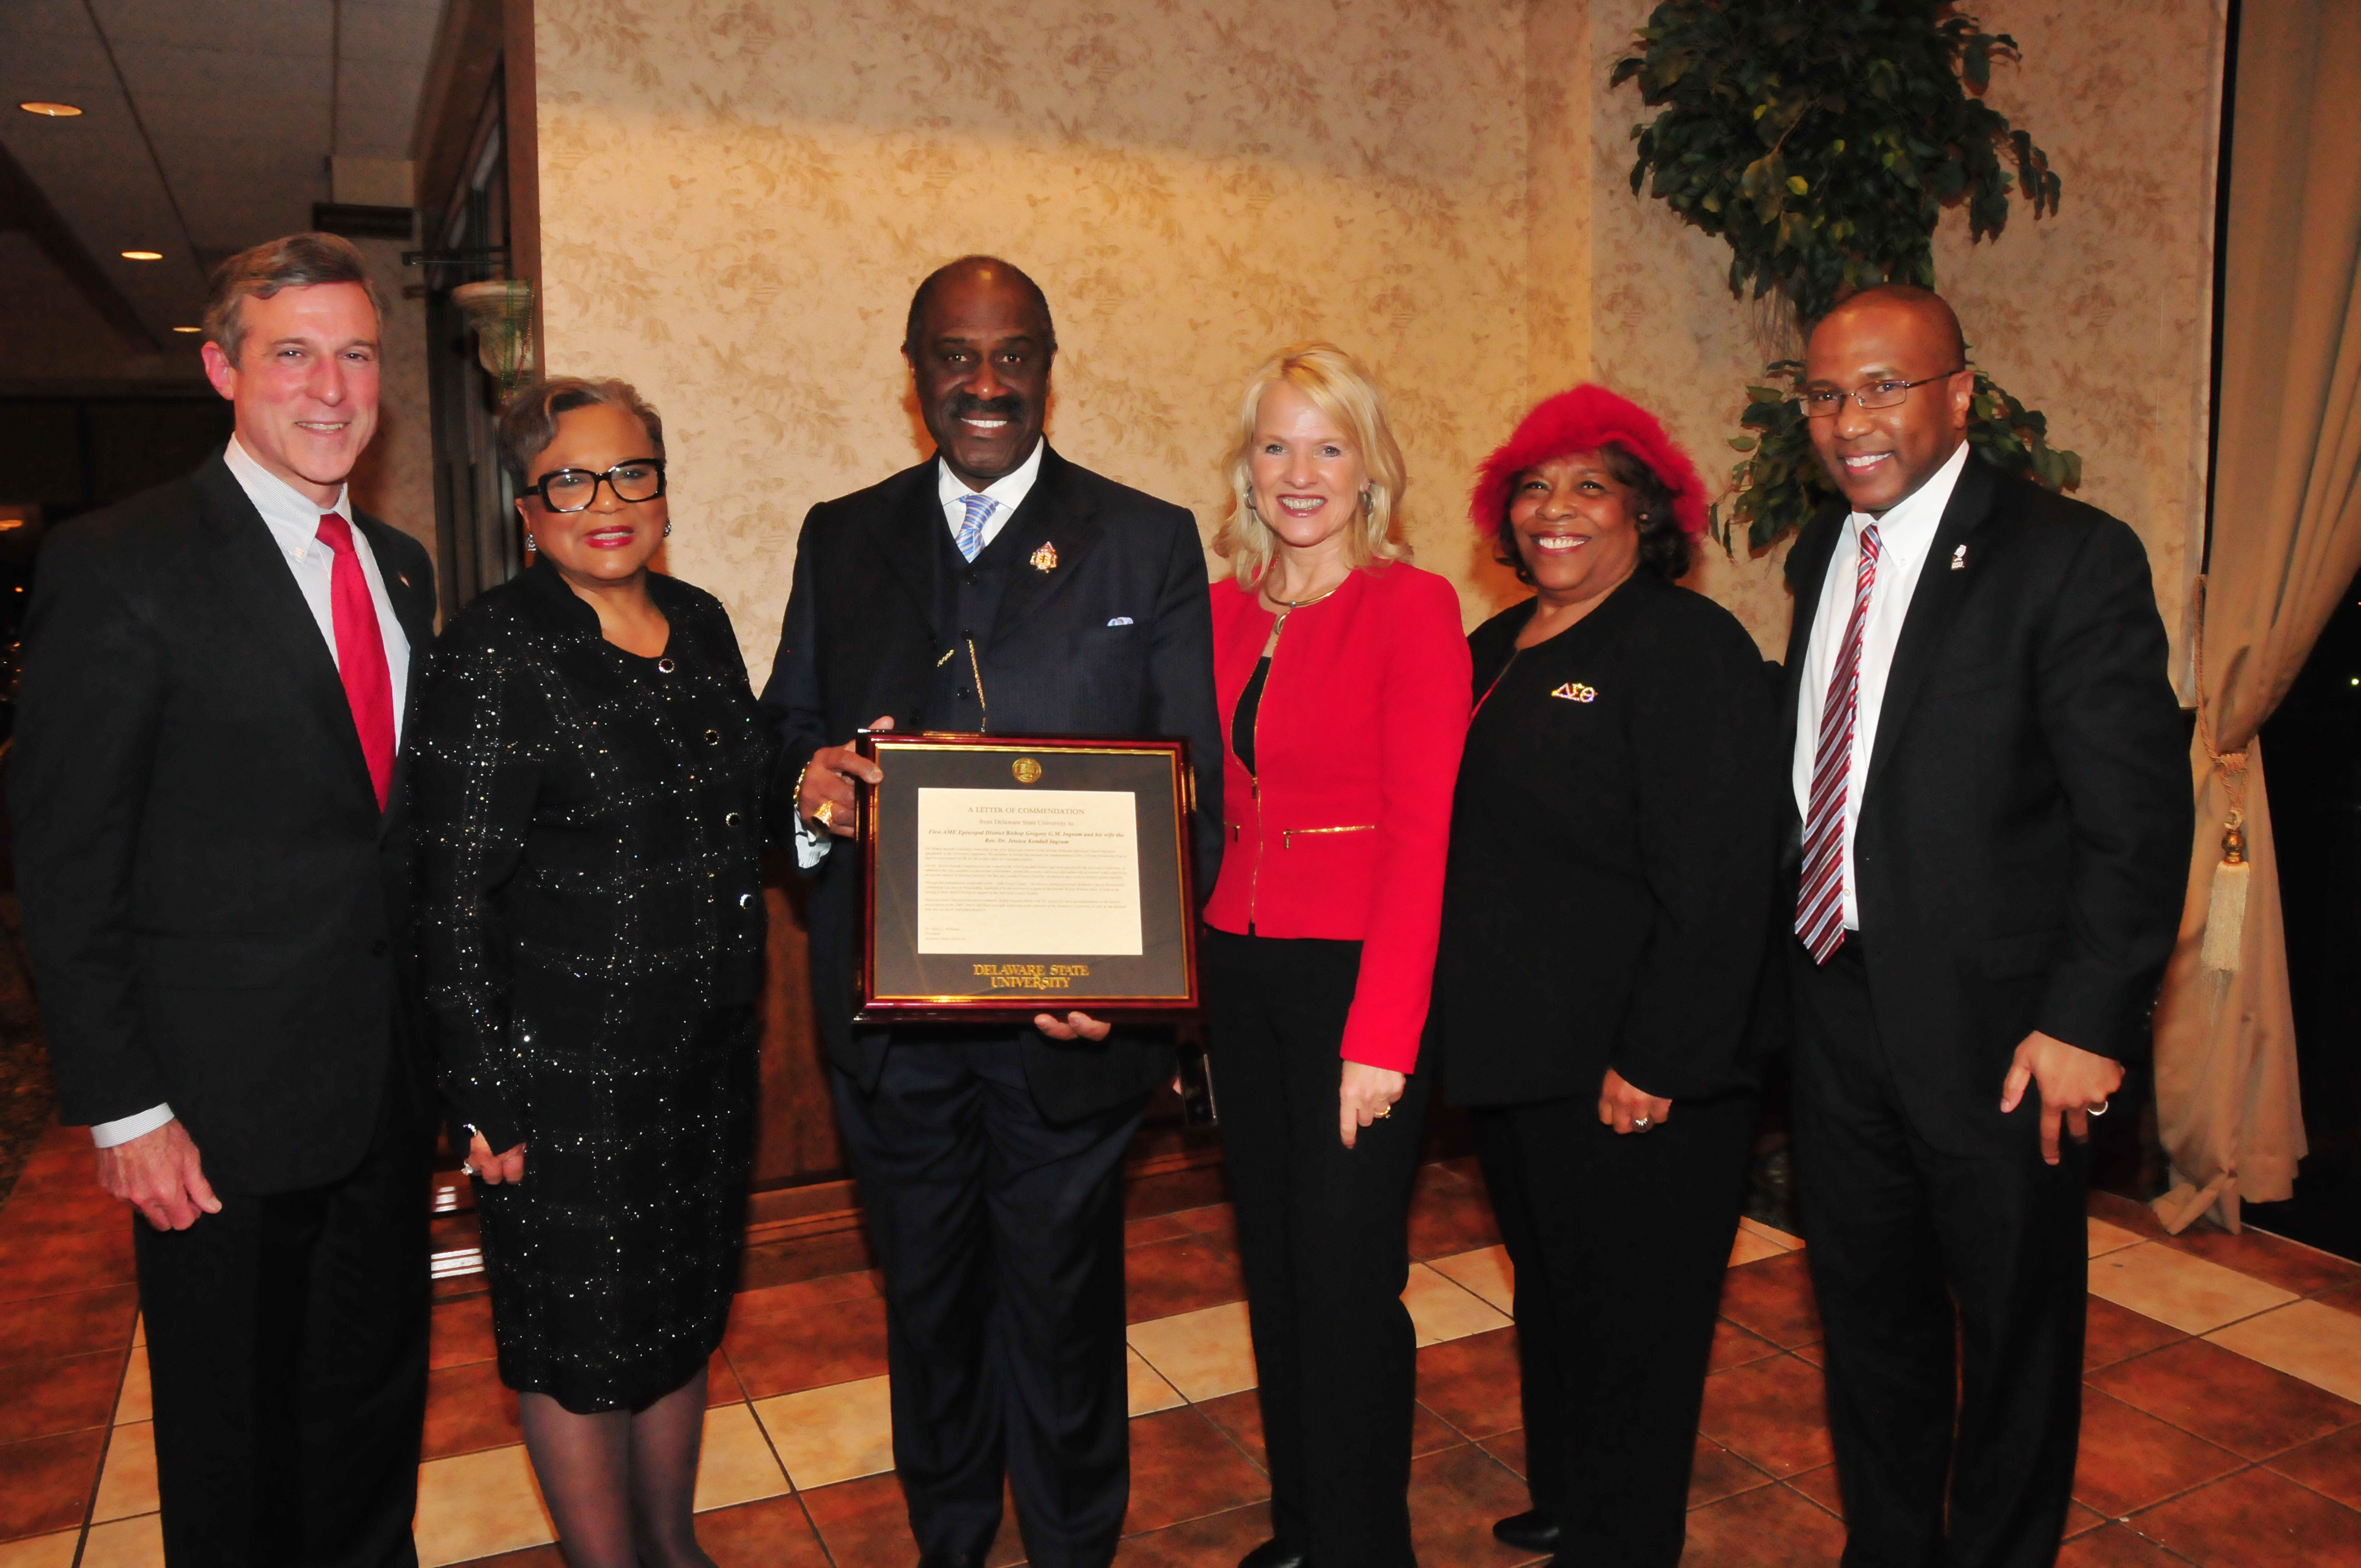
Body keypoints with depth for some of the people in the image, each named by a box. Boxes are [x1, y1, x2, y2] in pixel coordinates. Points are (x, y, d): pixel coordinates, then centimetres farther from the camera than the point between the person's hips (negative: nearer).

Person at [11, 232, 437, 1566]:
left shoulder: (402, 567, 9)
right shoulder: (120, 565, -11)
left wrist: (440, 1042, 8)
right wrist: (123, 1108, -14)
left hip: (391, 1089, 6)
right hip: (222, 1104, -5)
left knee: (378, 1406, 21)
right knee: (235, 1441, 13)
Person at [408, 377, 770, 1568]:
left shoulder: (699, 623, 6)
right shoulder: (494, 652, -14)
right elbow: (453, 902, -15)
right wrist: (486, 1102, -16)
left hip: (706, 1054, 7)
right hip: (571, 1068, -6)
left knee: (683, 1311, 21)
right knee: (584, 1336, 10)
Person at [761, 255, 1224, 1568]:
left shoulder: (1151, 544, -1)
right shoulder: (842, 539, 8)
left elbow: (1192, 787, -5)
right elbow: (788, 731, 9)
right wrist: (808, 781, -16)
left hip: (1067, 1017, -3)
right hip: (891, 1012, 3)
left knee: (1063, 1317, 11)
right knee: (926, 1304, 20)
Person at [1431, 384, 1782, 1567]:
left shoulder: (1689, 646, -13)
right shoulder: (1495, 649, 11)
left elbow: (1714, 881, -19)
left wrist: (1654, 1063, -22)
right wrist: (1463, 1023, 12)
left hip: (1631, 1077, -8)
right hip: (1512, 1056, 8)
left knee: (1629, 1324, 9)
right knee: (1550, 1294, 23)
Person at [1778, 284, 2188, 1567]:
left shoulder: (2070, 557, -12)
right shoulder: (1821, 555, 7)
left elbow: (2139, 816, -15)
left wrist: (2086, 1022, -19)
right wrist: (1797, 967, 6)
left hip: (1993, 1025, -6)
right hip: (1838, 1008, 6)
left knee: (2015, 1330, 14)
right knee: (1868, 1315, 20)